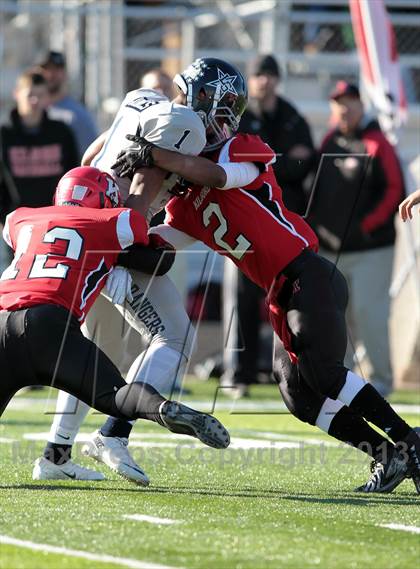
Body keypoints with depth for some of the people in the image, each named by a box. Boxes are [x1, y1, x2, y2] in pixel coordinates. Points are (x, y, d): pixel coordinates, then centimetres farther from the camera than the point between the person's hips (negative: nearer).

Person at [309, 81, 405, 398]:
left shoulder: (377, 145, -7)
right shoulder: (329, 142, 12)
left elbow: (395, 190, -10)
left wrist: (367, 225, -15)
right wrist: (314, 220, 10)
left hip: (371, 249, -6)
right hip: (331, 248, 7)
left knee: (368, 311, -10)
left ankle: (382, 379, -1)